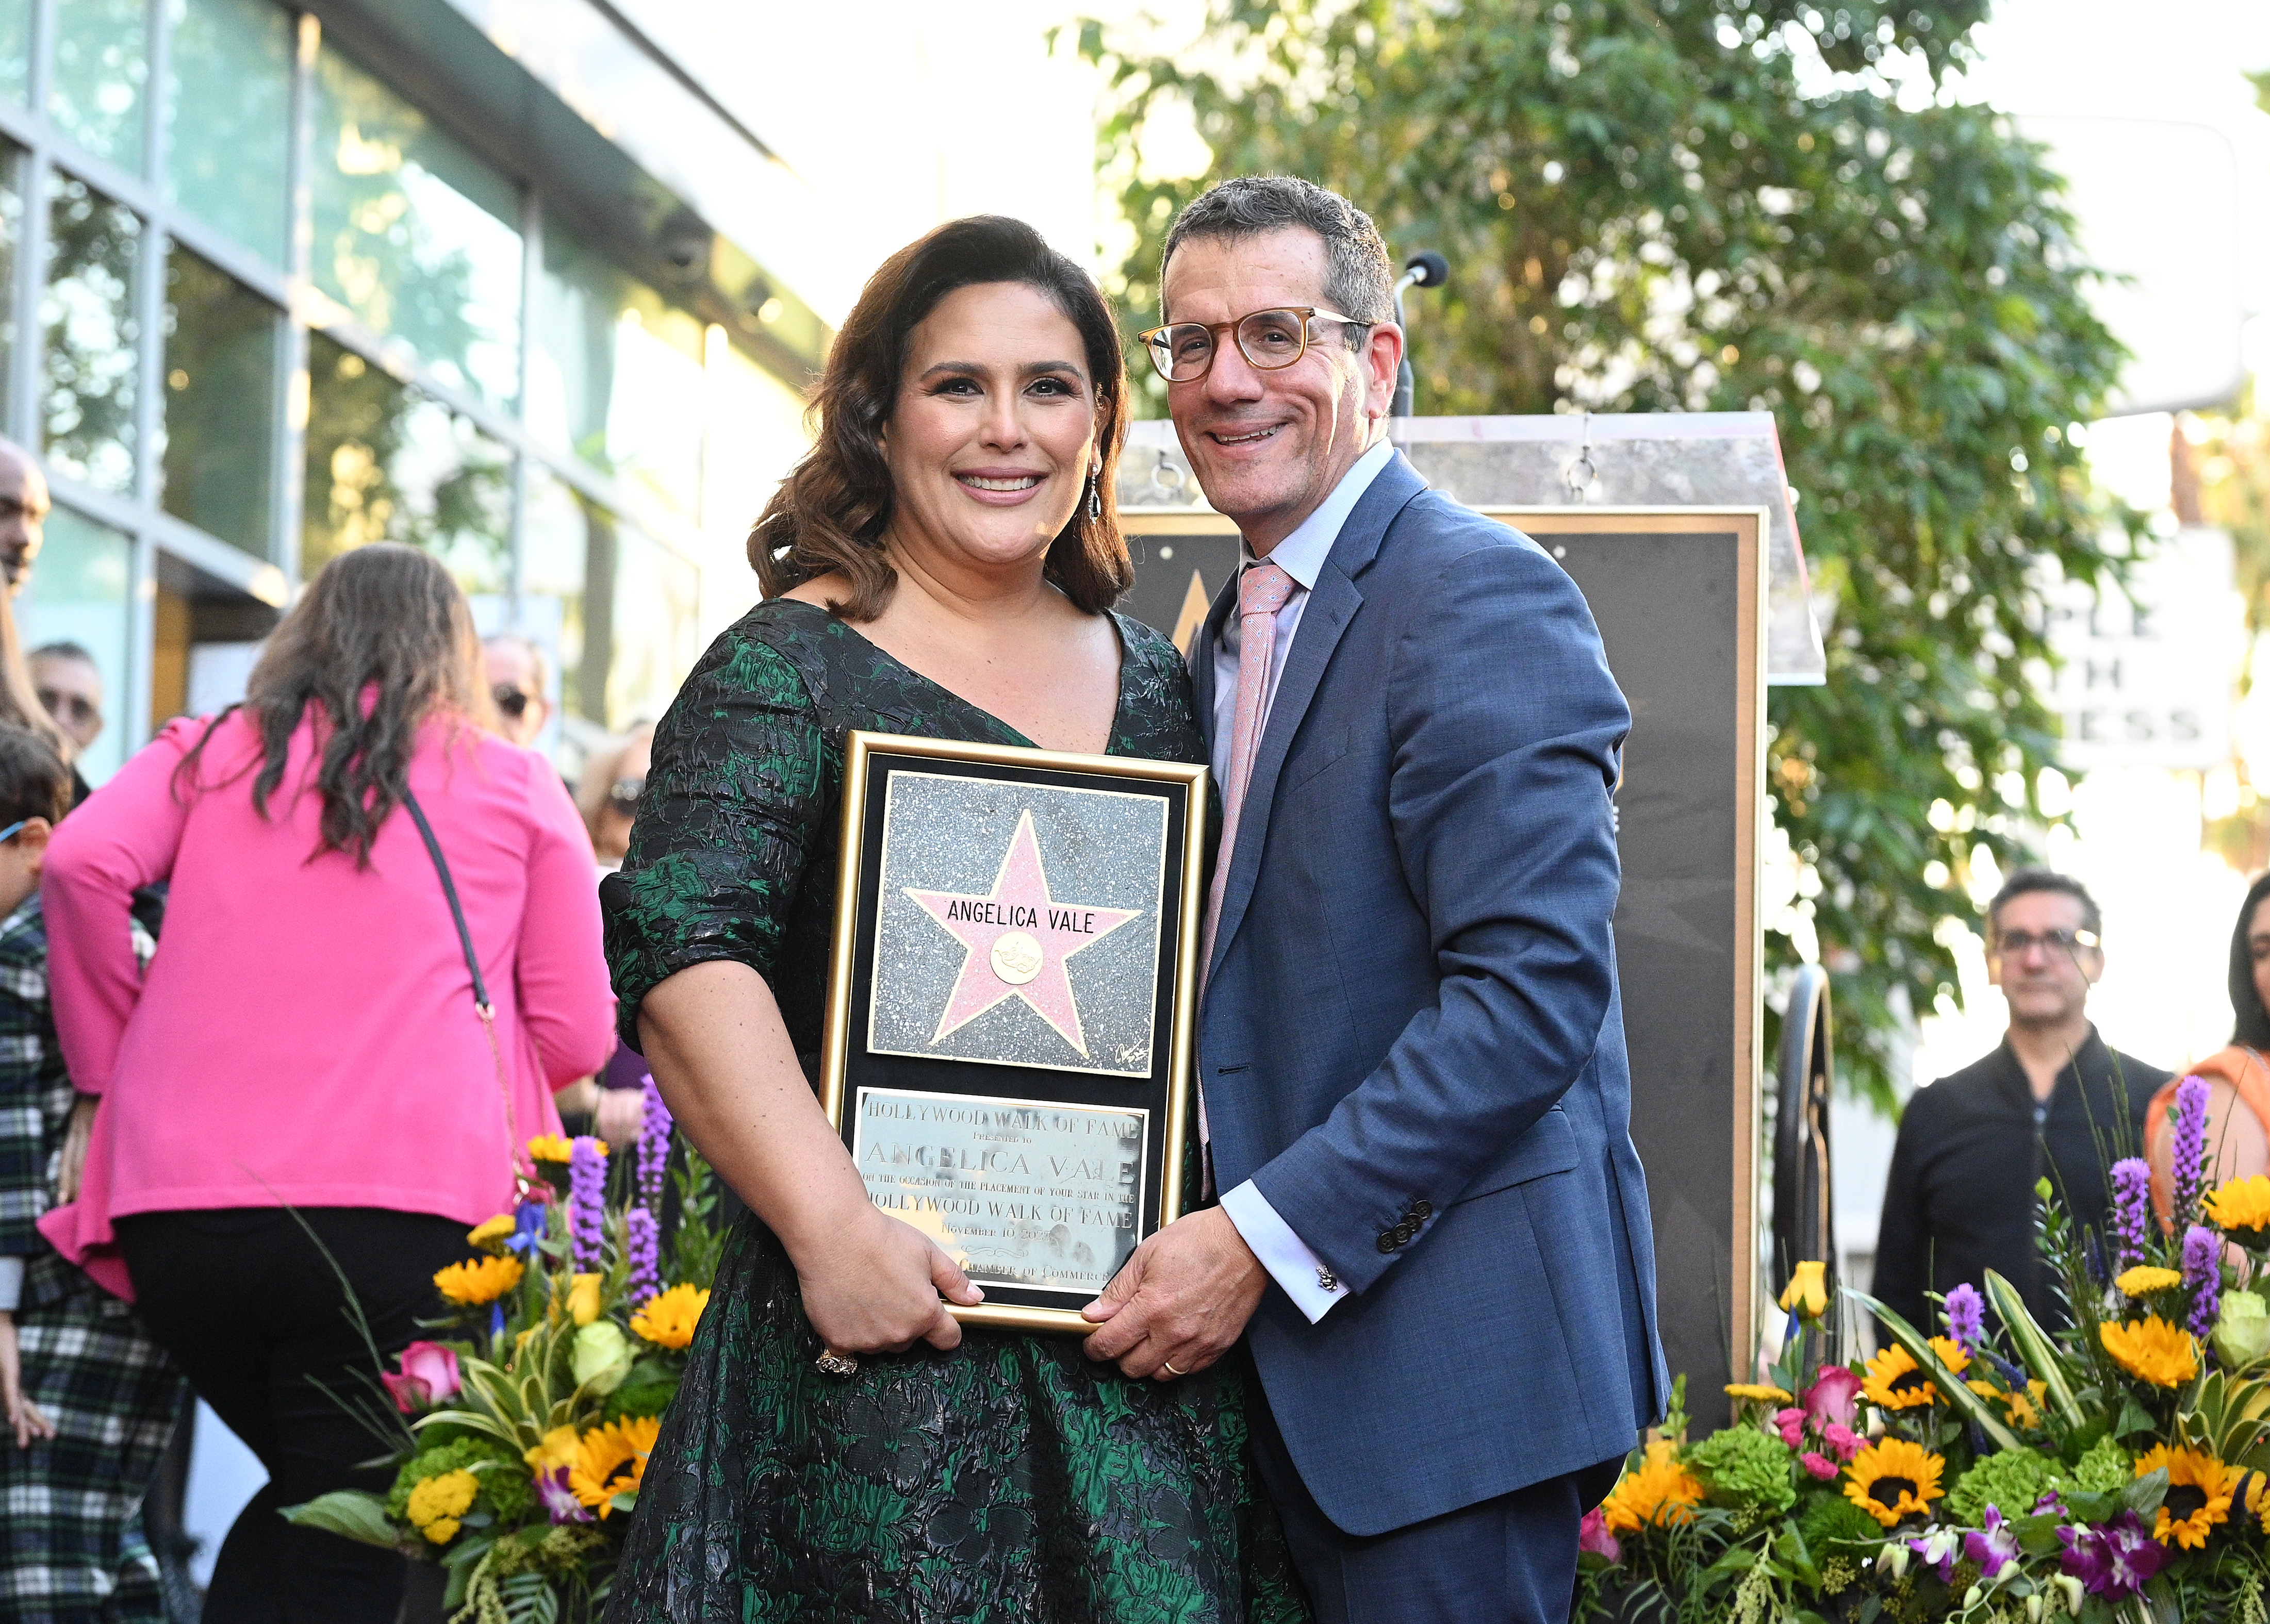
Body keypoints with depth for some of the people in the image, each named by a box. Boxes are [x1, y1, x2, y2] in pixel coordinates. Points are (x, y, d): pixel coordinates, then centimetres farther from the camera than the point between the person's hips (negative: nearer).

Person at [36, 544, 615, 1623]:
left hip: (180, 1209, 3)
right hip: (396, 1211, -2)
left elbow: (82, 863, -3)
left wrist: (109, 1066, 8)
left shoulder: (208, 752, 16)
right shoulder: (518, 787, 13)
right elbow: (576, 1038, 9)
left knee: (309, 1500, 22)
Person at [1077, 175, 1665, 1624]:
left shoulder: (1482, 597, -11)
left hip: (1443, 1341, -8)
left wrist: (1265, 1240, -20)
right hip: (1281, 1349, 8)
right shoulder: (1233, 636, 18)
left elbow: (1536, 990, -20)